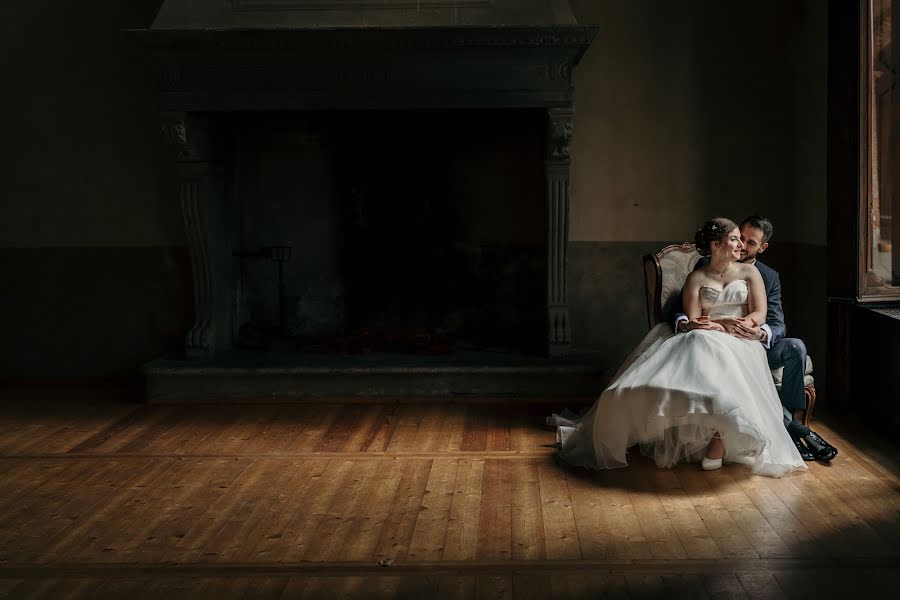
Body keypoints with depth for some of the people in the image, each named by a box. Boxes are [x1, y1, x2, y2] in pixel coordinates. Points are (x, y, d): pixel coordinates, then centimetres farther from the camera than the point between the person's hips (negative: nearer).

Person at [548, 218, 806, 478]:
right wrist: (726, 326, -17)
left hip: (738, 344, -1)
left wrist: (718, 324, -12)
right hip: (702, 343, 1)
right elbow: (693, 322, 2)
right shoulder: (696, 279, 15)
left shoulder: (749, 272, 17)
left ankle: (719, 441, -39)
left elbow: (759, 315, 5)